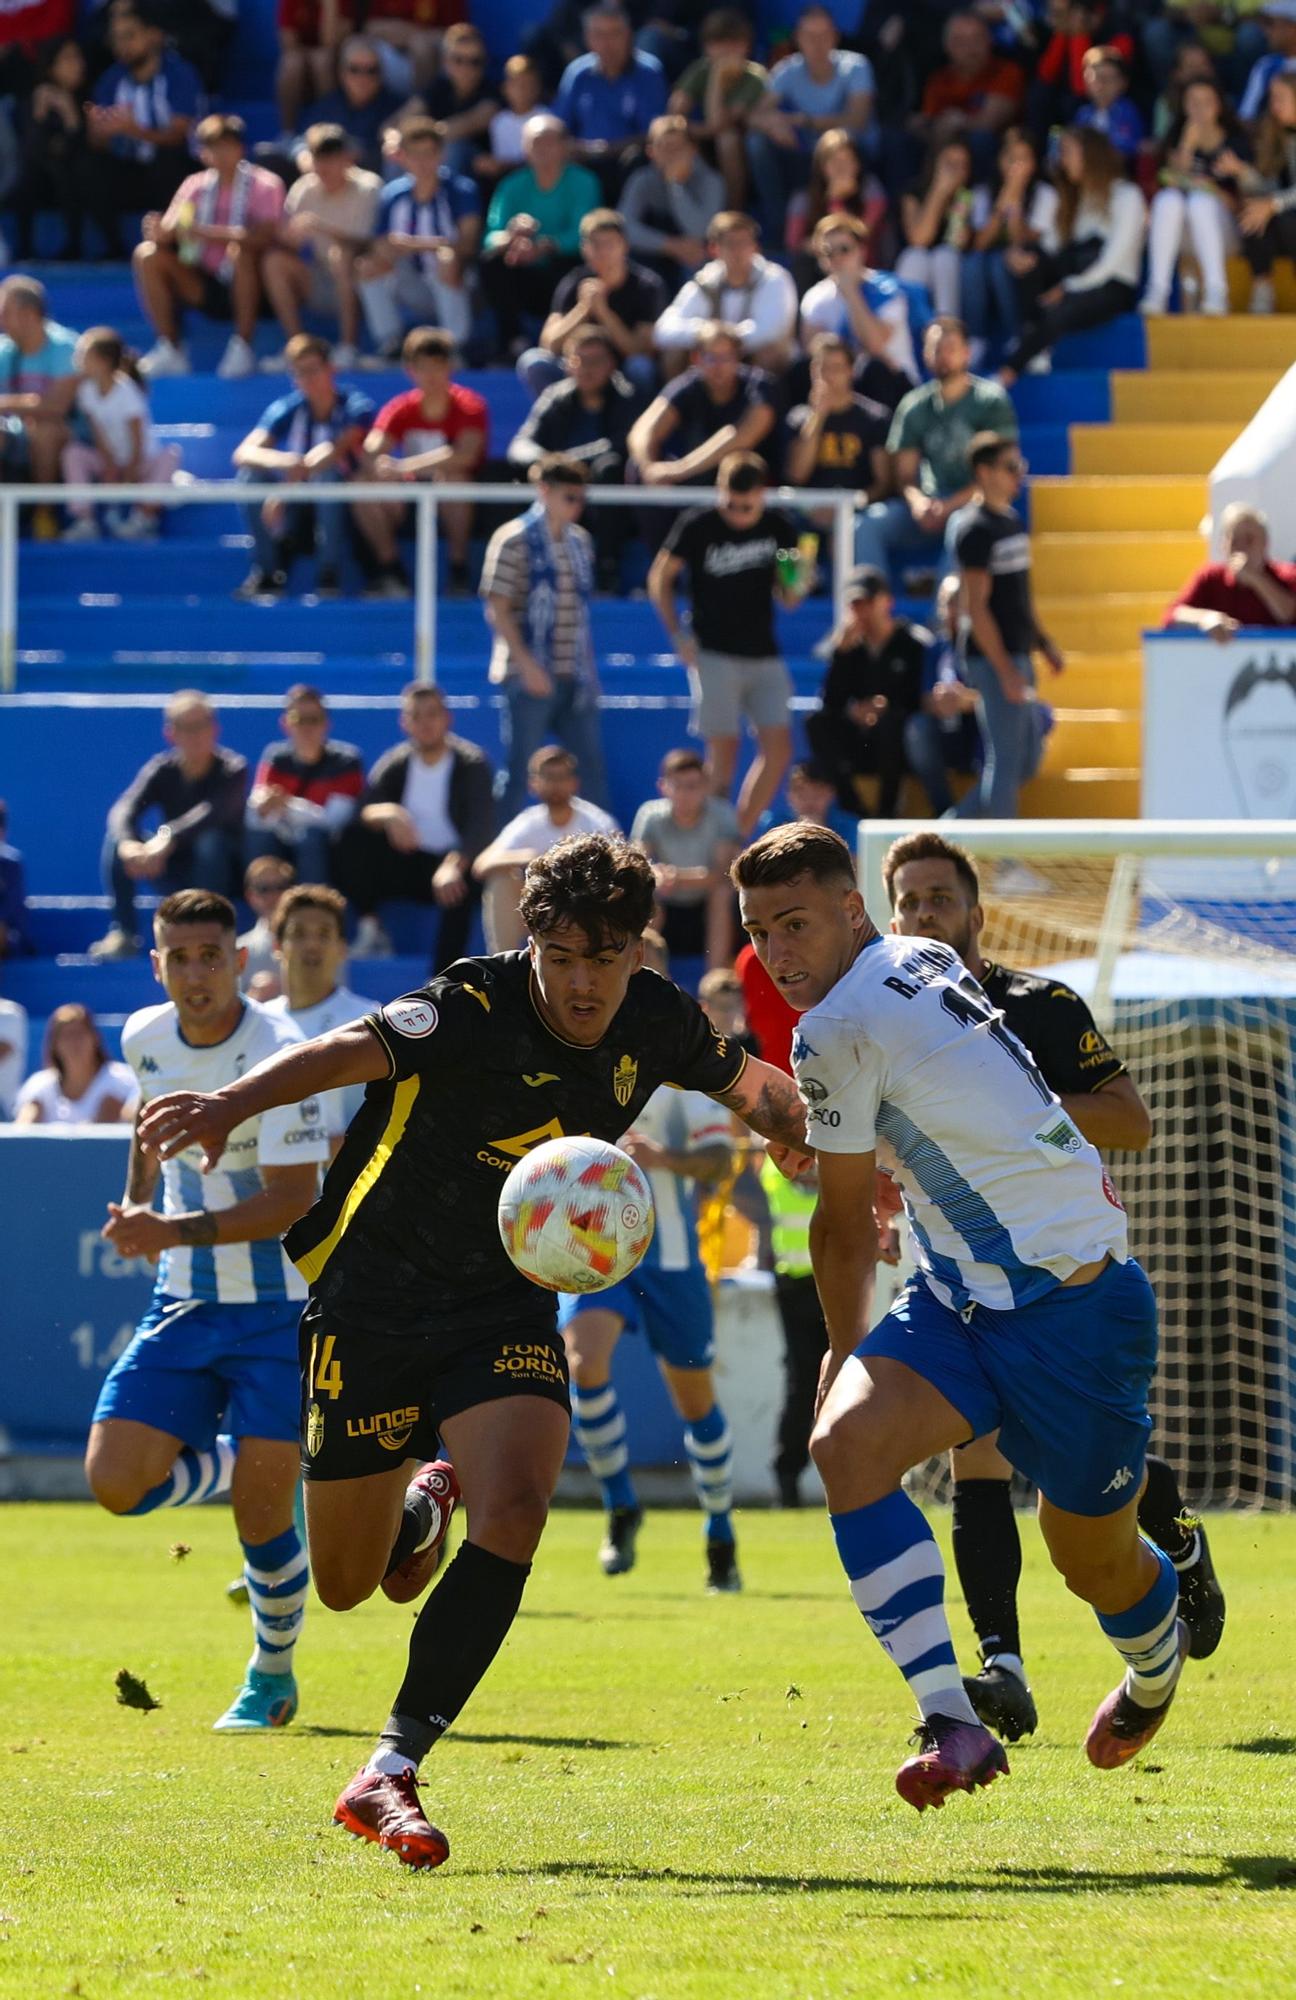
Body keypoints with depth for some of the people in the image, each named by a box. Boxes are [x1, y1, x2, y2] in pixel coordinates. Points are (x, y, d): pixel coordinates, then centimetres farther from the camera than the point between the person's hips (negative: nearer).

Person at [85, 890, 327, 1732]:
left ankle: (272, 1678, 16)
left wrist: (174, 1232, -31)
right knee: (116, 1481, -9)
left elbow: (293, 1200, -24)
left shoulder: (278, 1054, -20)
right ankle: (241, 1466, 21)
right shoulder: (145, 1039, 0)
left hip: (280, 1309, -5)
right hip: (185, 1306, 5)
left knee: (262, 1510, -8)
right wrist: (140, 1201, 26)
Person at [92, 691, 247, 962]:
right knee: (116, 839, -19)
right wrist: (127, 844, -48)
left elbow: (212, 813, -36)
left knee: (211, 839, -36)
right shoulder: (162, 769, -7)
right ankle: (122, 932, -20)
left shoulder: (232, 769, -16)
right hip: (176, 872, 3)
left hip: (223, 869, -3)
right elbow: (124, 810, -24)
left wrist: (168, 838, -53)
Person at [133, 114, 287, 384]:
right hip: (205, 288, 4)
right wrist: (158, 233, -26)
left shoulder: (264, 185, -5)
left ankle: (242, 349, -26)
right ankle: (170, 350, -16)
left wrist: (208, 233, -32)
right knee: (147, 255, -15)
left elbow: (265, 237, -21)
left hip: (248, 288, -4)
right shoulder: (196, 185, 7)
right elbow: (168, 232, -1)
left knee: (240, 251, -35)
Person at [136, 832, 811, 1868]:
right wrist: (230, 1105, -60)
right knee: (345, 1584, 8)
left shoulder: (655, 1023, -5)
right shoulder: (472, 1012, -23)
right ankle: (412, 1515, 47)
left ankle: (390, 1771, -20)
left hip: (507, 1306, 3)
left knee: (514, 1510, -25)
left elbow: (746, 1082, 19)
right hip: (372, 1301, -3)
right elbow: (351, 1051, -43)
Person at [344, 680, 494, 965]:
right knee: (356, 837, -20)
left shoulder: (472, 764, -8)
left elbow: (482, 824, -24)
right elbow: (364, 809, -14)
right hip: (409, 865, 4)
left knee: (457, 884, -39)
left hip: (456, 860, -4)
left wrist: (453, 864, -44)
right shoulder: (394, 764, 2)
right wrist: (388, 814, -39)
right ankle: (369, 928, -15)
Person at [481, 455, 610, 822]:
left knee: (592, 768, 7)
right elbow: (498, 610, -11)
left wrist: (588, 666, 14)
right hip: (531, 676, -6)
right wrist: (527, 664, -18)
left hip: (574, 677, 6)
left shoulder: (580, 541, 12)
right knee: (520, 769, -1)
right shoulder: (514, 540, -8)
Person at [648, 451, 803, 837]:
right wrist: (678, 636, -3)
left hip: (764, 656, 4)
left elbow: (786, 596, 11)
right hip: (715, 656, -4)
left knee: (778, 749, -3)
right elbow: (660, 578, 5)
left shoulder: (780, 527, 2)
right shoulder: (698, 526, -7)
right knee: (724, 751, -7)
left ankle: (740, 836, 8)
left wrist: (798, 586, -12)